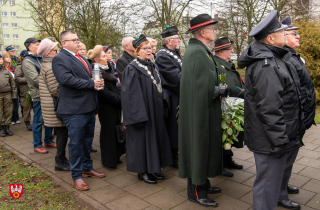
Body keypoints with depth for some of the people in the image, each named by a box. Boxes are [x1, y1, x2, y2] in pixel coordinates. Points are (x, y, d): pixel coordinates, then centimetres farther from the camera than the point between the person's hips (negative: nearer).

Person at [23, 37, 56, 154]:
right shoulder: (27, 61, -9)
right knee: (38, 120, 1)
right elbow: (35, 79, -17)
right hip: (38, 95, -8)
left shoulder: (40, 59, 15)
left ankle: (48, 140, 29)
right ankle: (37, 145, 14)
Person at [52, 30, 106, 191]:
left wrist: (97, 82, 7)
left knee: (87, 140, 17)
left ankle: (87, 168, 32)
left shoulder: (81, 58, 20)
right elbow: (66, 79, -23)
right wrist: (91, 84, -20)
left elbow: (90, 76, 29)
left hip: (89, 107, 9)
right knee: (76, 142, 1)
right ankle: (76, 176, 15)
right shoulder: (60, 59, -9)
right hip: (74, 109, -9)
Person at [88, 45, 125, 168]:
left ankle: (115, 157, 30)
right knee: (108, 132, 2)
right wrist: (121, 100, -18)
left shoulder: (106, 69, 13)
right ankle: (109, 160, 17)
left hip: (114, 106, 9)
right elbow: (104, 92, -22)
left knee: (114, 131, 16)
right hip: (106, 107, -9)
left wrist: (120, 98, 6)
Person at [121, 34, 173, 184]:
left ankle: (152, 169, 26)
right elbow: (131, 94, -17)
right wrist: (139, 115, -22)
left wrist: (161, 109, 12)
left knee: (155, 137, 13)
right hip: (142, 111, -8)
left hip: (155, 112, 8)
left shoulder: (153, 66, 12)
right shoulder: (132, 69, -11)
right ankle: (142, 171, 16)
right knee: (142, 139, 1)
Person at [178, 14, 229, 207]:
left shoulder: (200, 50, 13)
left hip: (204, 110, 10)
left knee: (204, 147, 19)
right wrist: (223, 90, -12)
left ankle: (203, 183, 35)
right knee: (198, 148, 2)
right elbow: (203, 88, -26)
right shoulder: (198, 52, -20)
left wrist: (219, 89, 3)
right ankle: (196, 192, 18)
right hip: (200, 111, -10)